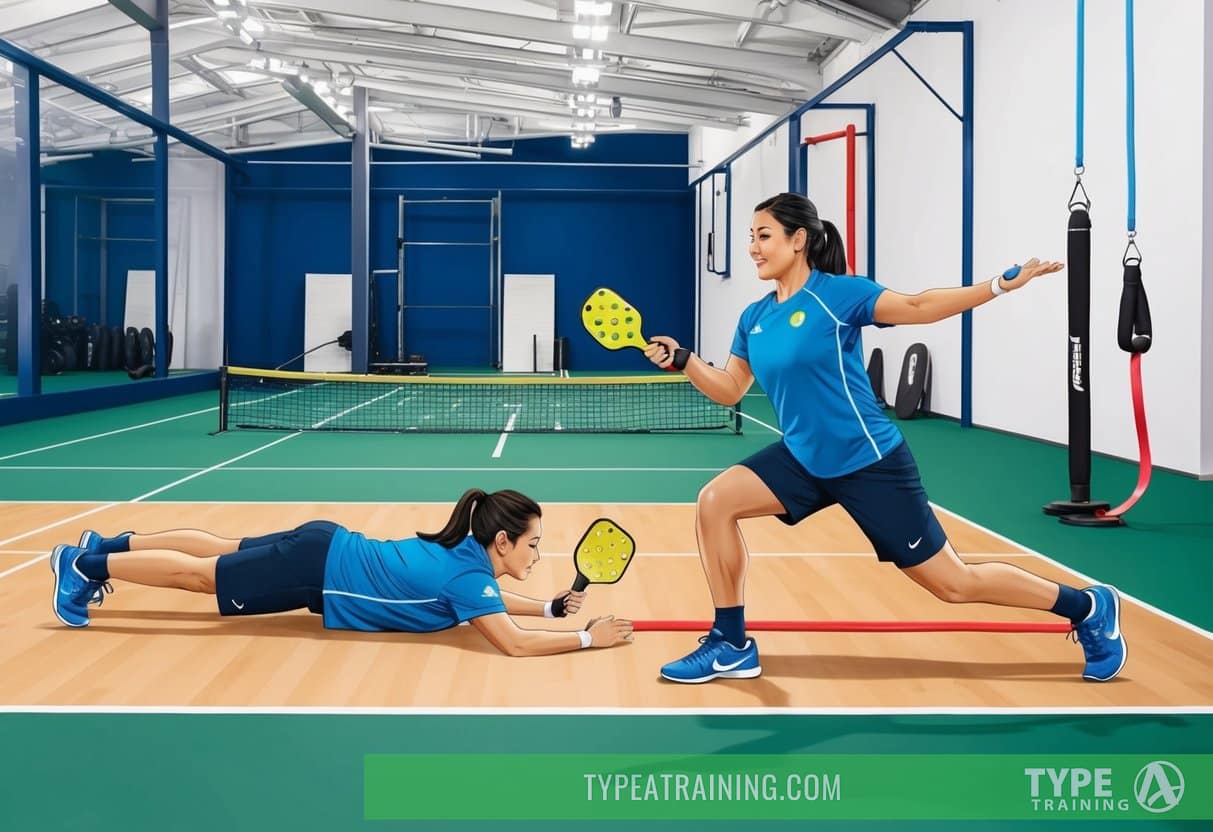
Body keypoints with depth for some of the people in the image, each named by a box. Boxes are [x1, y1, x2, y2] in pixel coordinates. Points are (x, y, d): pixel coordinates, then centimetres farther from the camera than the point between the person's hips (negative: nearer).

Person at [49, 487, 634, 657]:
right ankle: (87, 566, 16)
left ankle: (103, 547, 34)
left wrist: (552, 607, 7)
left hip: (328, 547, 8)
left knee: (221, 549, 21)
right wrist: (589, 637, -27)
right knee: (202, 575, 4)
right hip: (320, 568, -8)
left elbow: (492, 602, 20)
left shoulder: (468, 553, 0)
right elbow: (514, 643, -34)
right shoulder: (467, 572, -25)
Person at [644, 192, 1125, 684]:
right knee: (715, 501, -9)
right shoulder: (753, 318, 5)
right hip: (804, 460, 6)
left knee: (953, 584, -1)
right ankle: (731, 646, 1)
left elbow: (917, 307, -16)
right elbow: (729, 390, 12)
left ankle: (1088, 608, 20)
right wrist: (683, 360, -4)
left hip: (868, 462, -6)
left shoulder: (838, 292, -13)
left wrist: (1001, 285, -25)